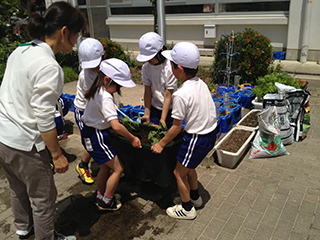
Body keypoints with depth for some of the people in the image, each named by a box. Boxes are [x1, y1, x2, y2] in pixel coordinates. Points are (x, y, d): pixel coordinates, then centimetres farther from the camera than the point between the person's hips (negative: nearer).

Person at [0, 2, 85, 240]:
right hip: (23, 144, -9)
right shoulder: (48, 67, -25)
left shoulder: (20, 51, 3)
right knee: (43, 198, 12)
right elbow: (43, 118, -25)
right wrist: (57, 154, -14)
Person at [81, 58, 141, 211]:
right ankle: (106, 202, 16)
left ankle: (100, 197, 36)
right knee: (118, 168, 1)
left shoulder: (96, 91, 3)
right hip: (96, 137, -9)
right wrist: (132, 139, -19)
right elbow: (116, 126, -31)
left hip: (89, 133, 9)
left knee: (105, 167, 20)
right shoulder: (105, 98, -26)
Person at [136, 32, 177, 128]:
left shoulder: (170, 67, -20)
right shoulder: (146, 67, -7)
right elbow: (147, 92, -5)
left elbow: (168, 95, -19)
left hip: (170, 109, -4)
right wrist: (146, 113, -9)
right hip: (154, 108, 4)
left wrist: (162, 119, -19)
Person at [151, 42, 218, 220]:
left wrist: (161, 144, -3)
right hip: (211, 133, 9)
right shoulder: (201, 83, 0)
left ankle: (187, 209, 29)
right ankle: (195, 197, 47)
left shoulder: (181, 94, -24)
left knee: (179, 172, 12)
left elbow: (177, 127, -16)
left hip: (197, 138, -8)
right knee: (189, 166, 28)